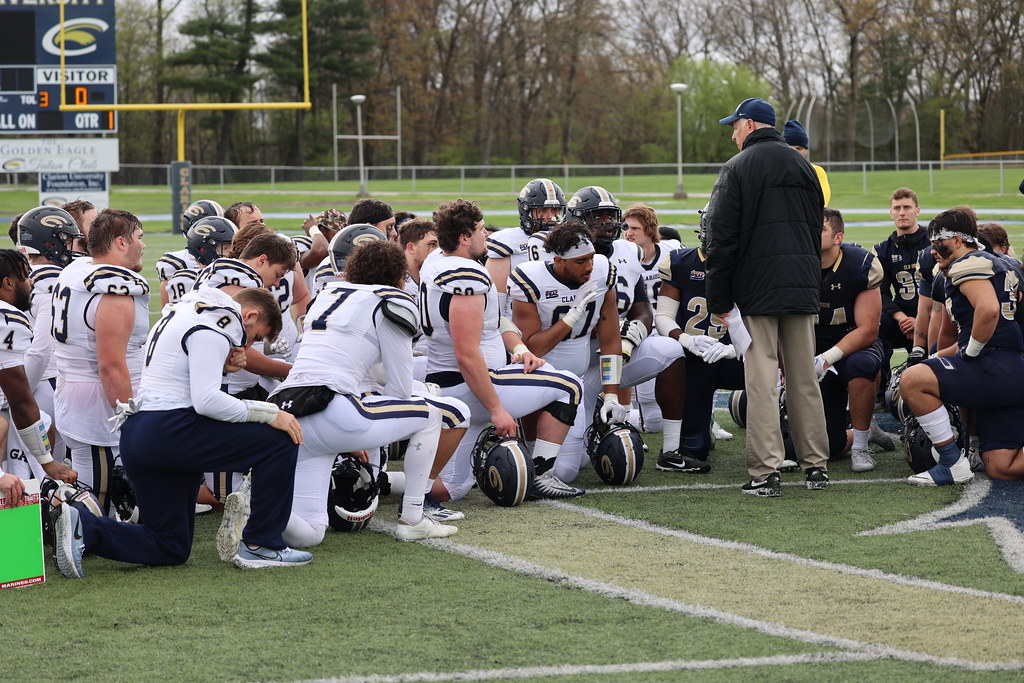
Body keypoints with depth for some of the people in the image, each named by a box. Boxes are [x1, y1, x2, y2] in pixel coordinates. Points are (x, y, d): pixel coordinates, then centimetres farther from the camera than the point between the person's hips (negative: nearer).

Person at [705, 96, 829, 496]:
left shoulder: (737, 169, -5)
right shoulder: (803, 167, 14)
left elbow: (721, 239, -7)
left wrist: (719, 299, -3)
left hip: (757, 284, -5)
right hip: (802, 283, 5)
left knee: (761, 380, -5)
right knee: (804, 378, 10)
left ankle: (765, 472, -8)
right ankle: (816, 466, 12)